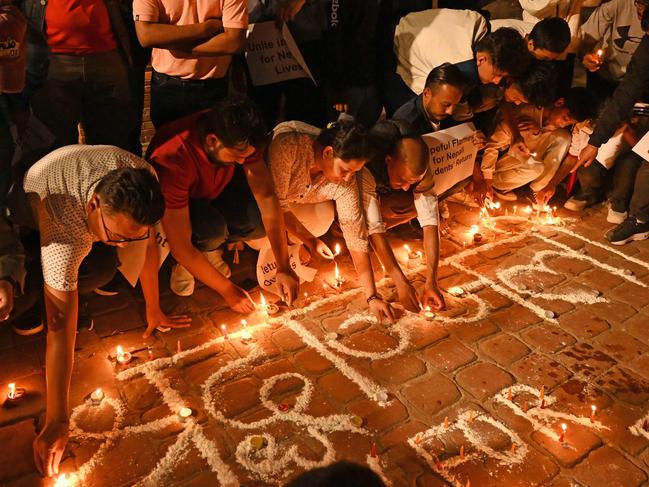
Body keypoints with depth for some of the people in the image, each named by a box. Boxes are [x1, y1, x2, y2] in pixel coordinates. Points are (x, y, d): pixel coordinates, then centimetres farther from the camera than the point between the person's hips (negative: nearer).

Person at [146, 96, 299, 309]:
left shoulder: (240, 140, -26)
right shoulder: (172, 160, -40)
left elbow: (266, 196, -26)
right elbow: (179, 248, -37)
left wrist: (284, 268, -29)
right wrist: (228, 290, -30)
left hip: (215, 192, 5)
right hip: (172, 205, -4)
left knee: (263, 220, -23)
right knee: (213, 229, -37)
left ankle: (209, 248, 5)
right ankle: (186, 264, -2)